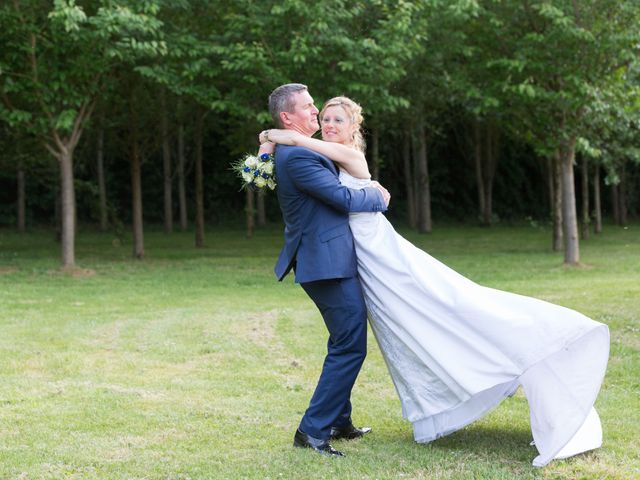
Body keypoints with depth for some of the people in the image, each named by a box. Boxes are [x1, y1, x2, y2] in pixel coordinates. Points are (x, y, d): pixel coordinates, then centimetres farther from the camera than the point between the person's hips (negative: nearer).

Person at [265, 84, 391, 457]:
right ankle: (313, 430, -6)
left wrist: (367, 189, 11)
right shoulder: (297, 157, -19)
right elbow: (343, 199, -19)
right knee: (351, 347, -9)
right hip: (328, 262, -11)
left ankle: (339, 422, 31)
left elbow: (334, 187, 27)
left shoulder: (302, 152, 14)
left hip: (329, 260, 11)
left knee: (345, 343, 21)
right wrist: (378, 196, -1)